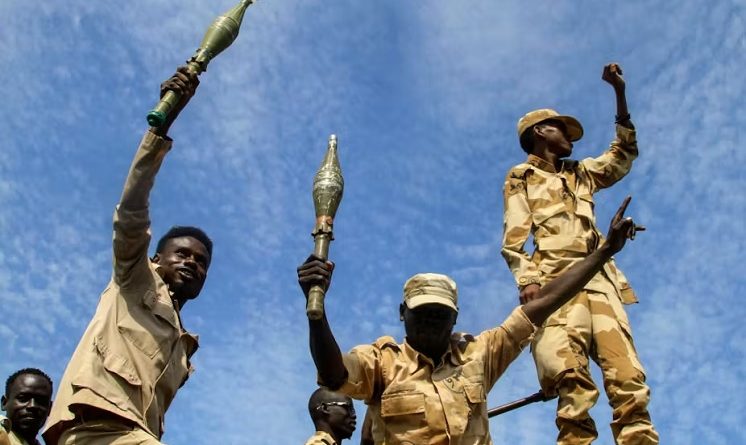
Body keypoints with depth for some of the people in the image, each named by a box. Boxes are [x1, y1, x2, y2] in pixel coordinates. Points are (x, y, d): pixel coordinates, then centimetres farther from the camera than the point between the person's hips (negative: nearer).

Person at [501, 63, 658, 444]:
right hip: (557, 281, -5)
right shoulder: (521, 178, 15)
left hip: (599, 281, 6)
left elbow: (624, 153, 35)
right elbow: (513, 240, 3)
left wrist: (620, 94, 29)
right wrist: (527, 280, -15)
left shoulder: (580, 174, 32)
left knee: (628, 377, -10)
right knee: (572, 379, -23)